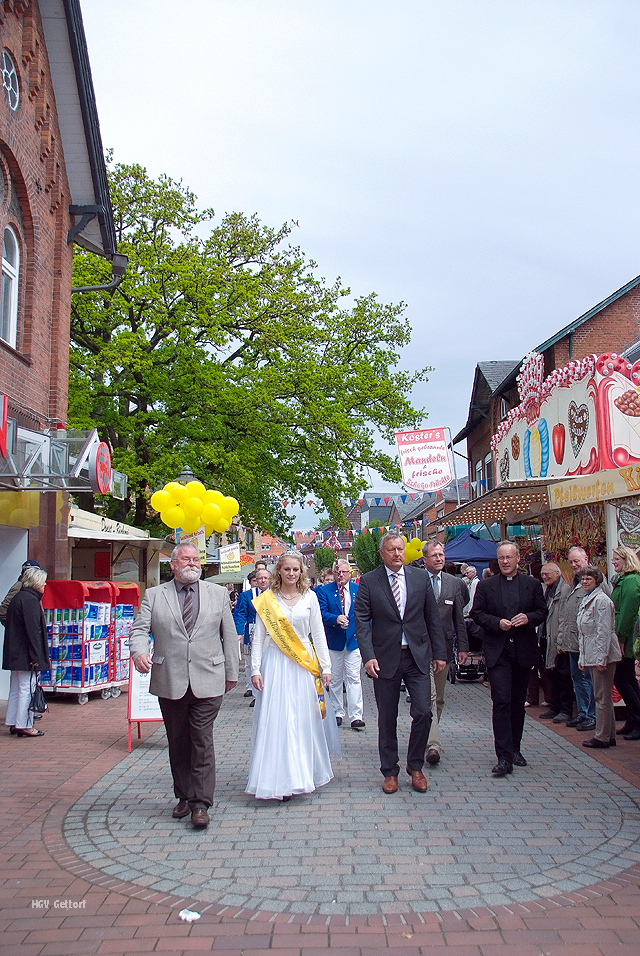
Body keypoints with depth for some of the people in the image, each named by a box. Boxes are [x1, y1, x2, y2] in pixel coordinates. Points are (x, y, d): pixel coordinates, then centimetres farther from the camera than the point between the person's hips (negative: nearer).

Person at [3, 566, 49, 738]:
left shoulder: (18, 597, 15)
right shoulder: (30, 600, -16)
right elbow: (33, 630, -20)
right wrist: (36, 657, -19)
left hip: (15, 653, 10)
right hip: (25, 654, -10)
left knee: (15, 688, 14)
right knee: (27, 688, -4)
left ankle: (13, 723, 21)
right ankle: (24, 725, -1)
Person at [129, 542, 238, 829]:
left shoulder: (218, 594, 8)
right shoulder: (154, 595, 6)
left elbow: (229, 635, 10)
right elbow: (140, 629, -1)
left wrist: (231, 673, 10)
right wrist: (139, 651, -23)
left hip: (208, 682, -1)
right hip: (169, 683, 1)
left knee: (202, 742, -3)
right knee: (177, 743, 12)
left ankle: (200, 803, 4)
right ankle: (183, 796, 27)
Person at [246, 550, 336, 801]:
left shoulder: (309, 597, 5)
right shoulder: (266, 599, 2)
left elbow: (318, 634, 6)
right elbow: (258, 637, 2)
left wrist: (326, 666, 2)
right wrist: (255, 669, -4)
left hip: (304, 665, 1)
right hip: (275, 665, -1)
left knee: (303, 720, 6)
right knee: (276, 721, -3)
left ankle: (304, 774, 20)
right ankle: (280, 779, 4)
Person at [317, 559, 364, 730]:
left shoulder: (359, 590, 5)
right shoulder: (324, 591, 2)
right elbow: (322, 613, -9)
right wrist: (336, 619, -26)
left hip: (354, 639, -1)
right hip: (333, 640, 1)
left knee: (353, 678, -6)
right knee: (334, 679, 10)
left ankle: (356, 716, -5)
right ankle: (337, 713, 23)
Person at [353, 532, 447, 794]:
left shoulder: (421, 577, 5)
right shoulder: (369, 581, -2)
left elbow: (433, 618, 8)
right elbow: (361, 621, -6)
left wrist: (439, 653, 5)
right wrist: (368, 656, -16)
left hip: (417, 656, 2)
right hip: (385, 658, -1)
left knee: (423, 712, -3)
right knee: (387, 719, 8)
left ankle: (415, 767, 19)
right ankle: (390, 771, 24)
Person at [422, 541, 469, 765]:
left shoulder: (454, 583, 10)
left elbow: (459, 618, 11)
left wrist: (463, 646, 6)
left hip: (444, 647, 4)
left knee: (438, 698, 13)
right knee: (428, 696, -12)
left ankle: (429, 737, 29)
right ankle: (433, 744, -12)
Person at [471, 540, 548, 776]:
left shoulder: (532, 584, 8)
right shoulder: (485, 586, 4)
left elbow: (542, 611, 8)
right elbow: (476, 613, 2)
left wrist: (528, 618, -12)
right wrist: (497, 622, -13)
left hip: (524, 650, 2)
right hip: (497, 651, -2)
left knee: (518, 702, 12)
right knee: (502, 701, -10)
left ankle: (515, 749, 27)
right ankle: (504, 757, -10)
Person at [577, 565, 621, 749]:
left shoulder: (601, 600, -14)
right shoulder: (586, 600, 15)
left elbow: (604, 631, -18)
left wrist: (601, 658, -20)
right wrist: (582, 657, 17)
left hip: (602, 655, -10)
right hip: (591, 656, 10)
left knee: (602, 697, -3)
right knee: (602, 697, 14)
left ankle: (602, 737, 4)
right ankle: (609, 736, 21)